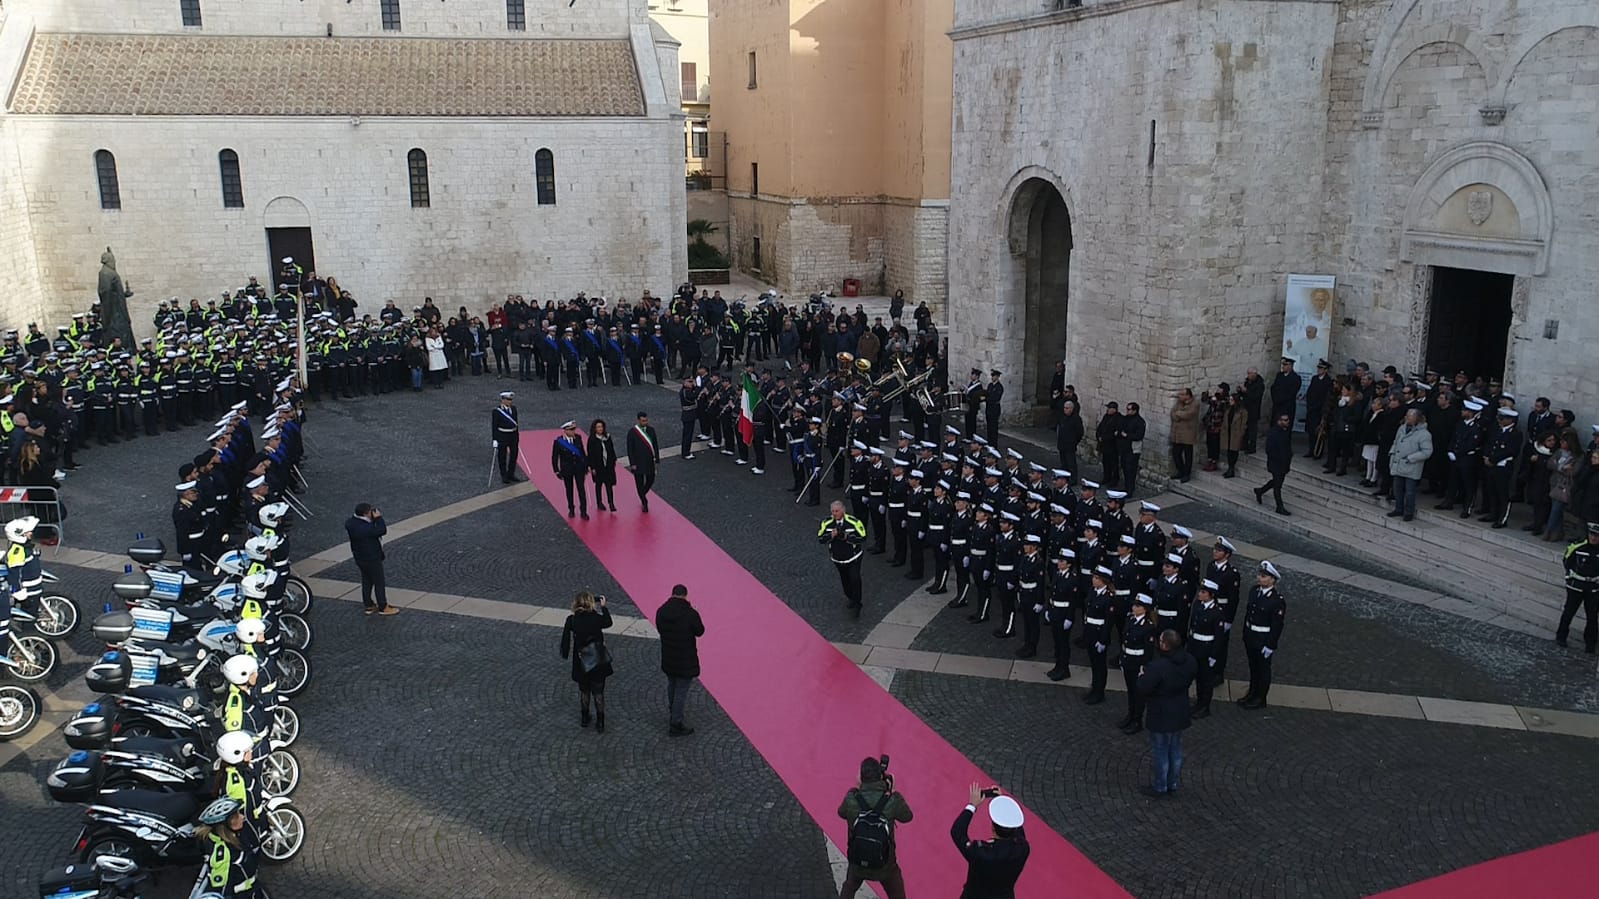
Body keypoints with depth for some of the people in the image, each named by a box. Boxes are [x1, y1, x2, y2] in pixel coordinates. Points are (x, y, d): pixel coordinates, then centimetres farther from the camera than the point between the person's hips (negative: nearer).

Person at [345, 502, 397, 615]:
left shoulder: (351, 523, -7)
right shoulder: (366, 528, -34)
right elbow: (382, 530, -23)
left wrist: (373, 519, -6)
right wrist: (378, 518, -15)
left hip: (360, 558, 8)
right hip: (372, 559, -8)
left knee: (366, 581, 22)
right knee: (379, 583, 8)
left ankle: (368, 605, 33)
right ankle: (383, 607, 20)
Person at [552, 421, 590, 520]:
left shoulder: (578, 438, -6)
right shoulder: (558, 442, -14)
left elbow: (582, 452, 5)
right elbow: (554, 457, -6)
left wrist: (586, 465, 6)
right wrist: (557, 471, -6)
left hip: (579, 468, 1)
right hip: (566, 470, -1)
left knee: (581, 489, 1)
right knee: (569, 490, 13)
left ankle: (584, 512, 8)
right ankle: (571, 510, 30)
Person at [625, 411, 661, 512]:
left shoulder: (651, 430, -1)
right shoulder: (632, 432, -12)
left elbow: (655, 446, 5)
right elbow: (630, 449, -9)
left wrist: (657, 460, 4)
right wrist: (632, 464, -10)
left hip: (649, 461, 3)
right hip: (638, 462, -3)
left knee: (650, 480, 11)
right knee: (639, 483, 6)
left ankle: (642, 494, 40)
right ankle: (644, 503, 20)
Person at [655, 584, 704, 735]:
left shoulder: (661, 612, -9)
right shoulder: (691, 614, -24)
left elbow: (660, 629, 6)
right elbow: (700, 632, -8)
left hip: (668, 659, 5)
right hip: (685, 660, -5)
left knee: (672, 686, 27)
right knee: (682, 690, 6)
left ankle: (672, 714, 48)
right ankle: (675, 725, 13)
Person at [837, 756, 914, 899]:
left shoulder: (852, 798, -21)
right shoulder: (893, 800, -24)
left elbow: (841, 813, 2)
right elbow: (907, 816, -4)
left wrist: (858, 789, 1)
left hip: (857, 863, 1)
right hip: (885, 866, -1)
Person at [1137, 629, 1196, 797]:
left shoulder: (1157, 667, -33)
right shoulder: (1188, 661, -10)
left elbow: (1143, 689, -25)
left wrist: (1142, 676, -4)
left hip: (1161, 717, -6)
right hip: (1180, 714, 6)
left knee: (1160, 752, 11)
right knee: (1175, 750, 22)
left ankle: (1160, 787, 25)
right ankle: (1173, 784, 36)